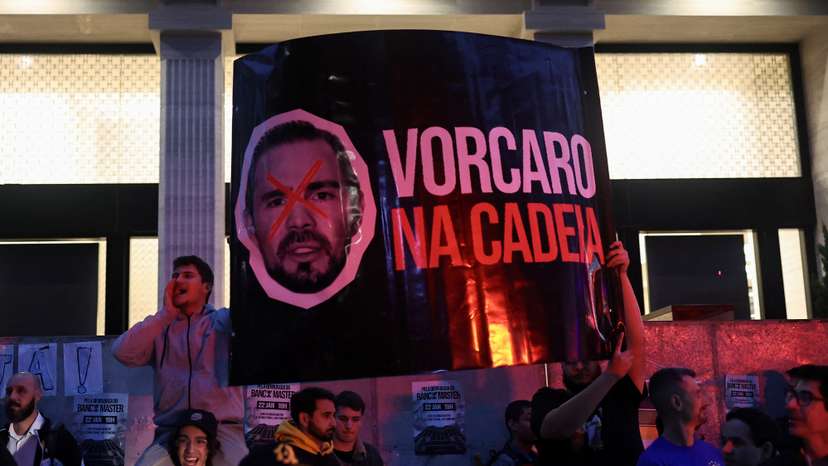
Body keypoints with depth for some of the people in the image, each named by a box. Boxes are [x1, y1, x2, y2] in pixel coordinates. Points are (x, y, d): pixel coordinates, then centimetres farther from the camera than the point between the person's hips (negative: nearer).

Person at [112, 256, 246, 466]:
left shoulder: (223, 320, 9)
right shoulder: (160, 327, 15)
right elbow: (122, 353, 0)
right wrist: (166, 314, 0)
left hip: (222, 429, -2)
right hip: (170, 432, 2)